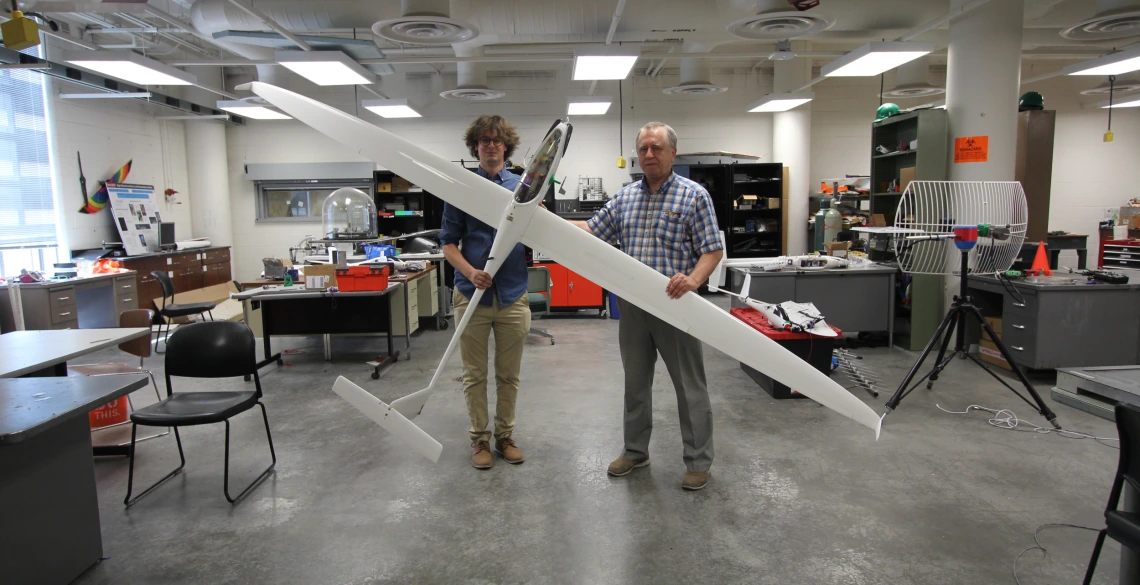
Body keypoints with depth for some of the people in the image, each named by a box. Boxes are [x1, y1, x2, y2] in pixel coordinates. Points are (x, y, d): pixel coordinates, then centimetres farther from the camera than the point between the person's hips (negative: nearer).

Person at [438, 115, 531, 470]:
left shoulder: (523, 187, 6)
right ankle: (479, 438, 22)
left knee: (509, 374, 11)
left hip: (513, 294, 1)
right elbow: (449, 242, 0)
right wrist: (469, 271, -16)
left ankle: (505, 435, 26)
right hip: (472, 294, -1)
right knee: (475, 374, 8)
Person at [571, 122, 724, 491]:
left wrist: (693, 281, -26)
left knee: (689, 386, 5)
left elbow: (712, 250, -8)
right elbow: (591, 231, 10)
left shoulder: (694, 196, -5)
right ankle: (635, 451, 32)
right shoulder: (625, 198, 10)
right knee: (635, 382, 16)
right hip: (632, 305, 5)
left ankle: (699, 460, 19)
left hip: (675, 305, -5)